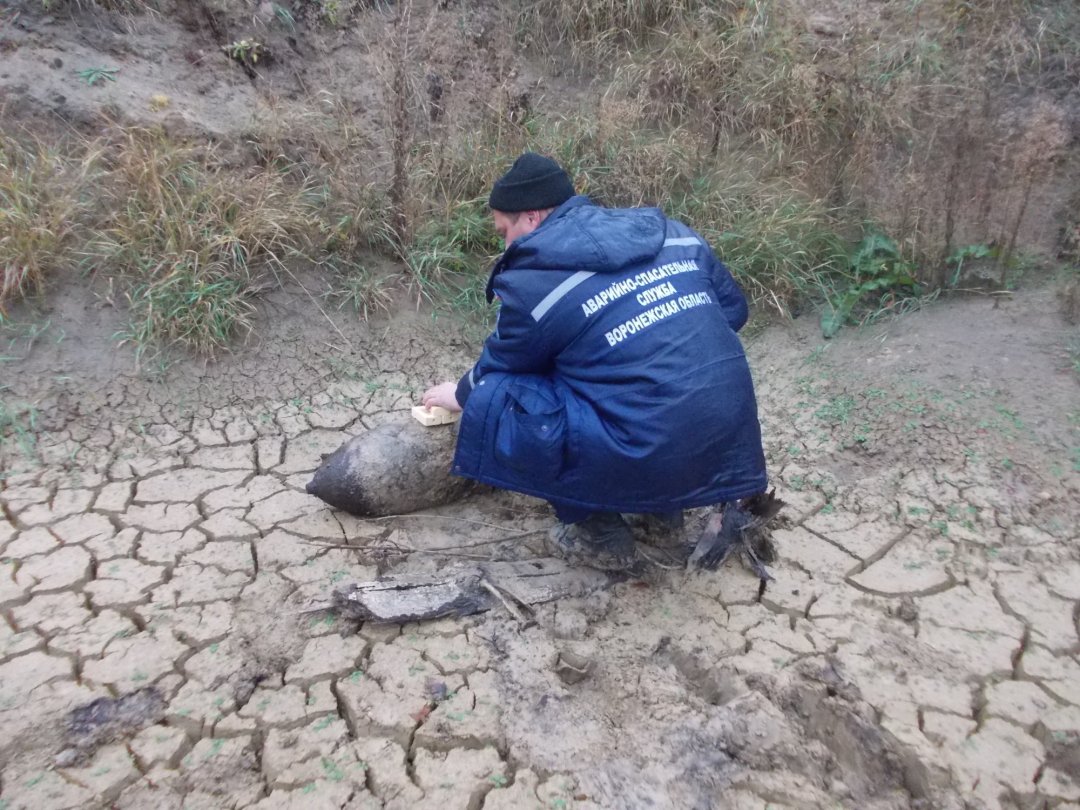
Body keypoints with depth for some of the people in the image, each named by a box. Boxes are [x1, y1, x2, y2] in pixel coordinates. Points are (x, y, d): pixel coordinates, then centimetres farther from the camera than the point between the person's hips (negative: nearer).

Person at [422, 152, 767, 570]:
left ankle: (600, 535, 9)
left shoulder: (534, 280, -7)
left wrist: (462, 395, 31)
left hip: (655, 456, -8)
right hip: (730, 436, 8)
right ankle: (666, 500, 25)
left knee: (491, 400, 2)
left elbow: (498, 367, 10)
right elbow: (734, 308, 19)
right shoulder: (671, 232, 10)